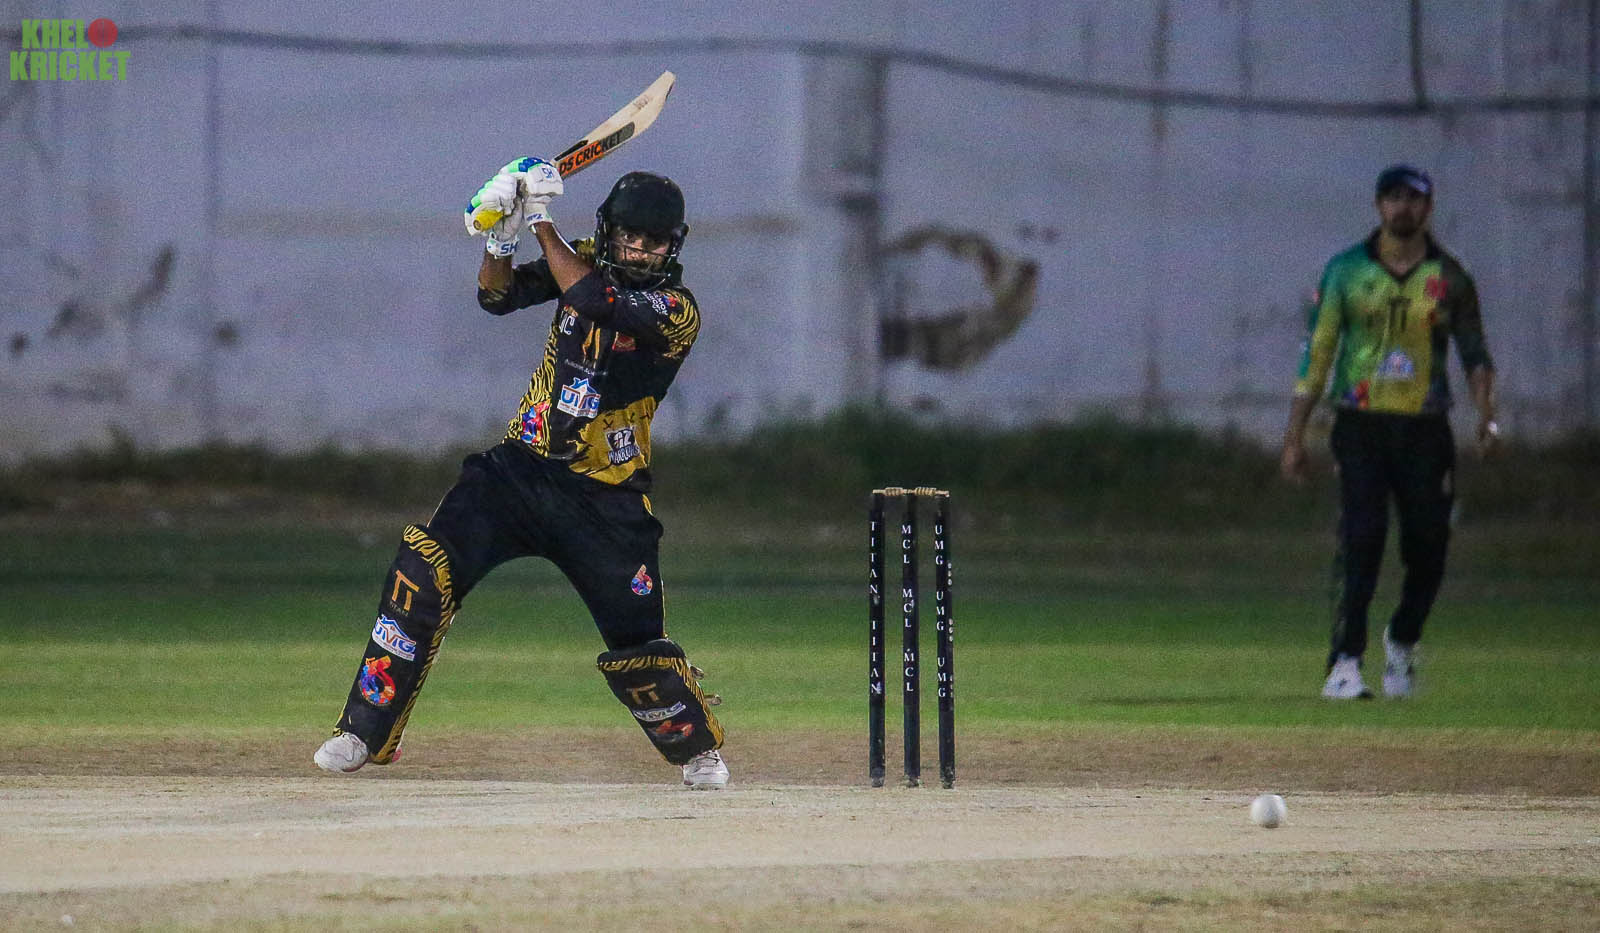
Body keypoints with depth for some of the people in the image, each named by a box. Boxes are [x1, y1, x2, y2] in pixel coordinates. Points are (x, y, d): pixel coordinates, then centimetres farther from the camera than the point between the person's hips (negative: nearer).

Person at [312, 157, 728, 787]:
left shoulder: (676, 310, -14)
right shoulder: (584, 262, 4)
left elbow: (590, 298, -27)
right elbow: (498, 295, 0)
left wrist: (542, 222, -20)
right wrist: (501, 239, -19)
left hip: (604, 500, -4)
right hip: (519, 468, 4)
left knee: (636, 642, -3)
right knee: (422, 572, -14)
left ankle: (698, 748, 27)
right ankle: (366, 734, -7)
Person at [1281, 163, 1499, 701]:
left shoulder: (1449, 277, 7)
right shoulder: (1347, 271, 4)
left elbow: (1474, 352, 6)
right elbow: (1316, 354, 5)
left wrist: (1486, 413, -13)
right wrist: (1294, 438, 0)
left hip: (1425, 432, 2)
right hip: (1361, 428, -2)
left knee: (1428, 546, 0)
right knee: (1361, 539, -14)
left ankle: (1402, 641, 27)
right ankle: (1345, 663, -13)